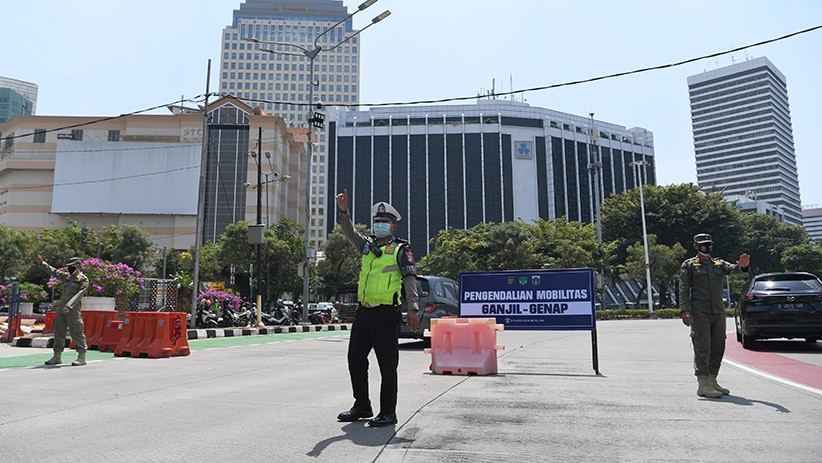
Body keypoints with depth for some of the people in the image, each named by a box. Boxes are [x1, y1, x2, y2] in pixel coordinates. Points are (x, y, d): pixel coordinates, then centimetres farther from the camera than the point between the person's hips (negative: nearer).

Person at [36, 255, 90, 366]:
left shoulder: (83, 280, -5)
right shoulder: (67, 276, 17)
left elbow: (78, 295, -16)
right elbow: (53, 271, 27)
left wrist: (69, 306, -26)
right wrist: (42, 263, 21)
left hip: (73, 310, -8)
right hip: (61, 309, 8)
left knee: (77, 333, -8)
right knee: (58, 332, 11)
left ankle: (82, 357, -7)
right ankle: (57, 356, 20)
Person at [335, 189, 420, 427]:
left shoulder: (401, 249, -2)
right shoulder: (368, 245, 18)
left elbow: (410, 279, -11)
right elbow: (350, 233, 11)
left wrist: (412, 309, -23)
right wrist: (343, 211, -7)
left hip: (387, 314, -7)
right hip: (363, 312, 7)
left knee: (387, 365, -1)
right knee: (355, 360, 11)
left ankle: (388, 413, 10)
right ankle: (362, 407, 26)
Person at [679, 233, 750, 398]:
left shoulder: (719, 264, 18)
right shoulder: (689, 265, 4)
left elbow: (732, 269, -4)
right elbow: (683, 289, -4)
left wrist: (742, 266, -29)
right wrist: (684, 310, -16)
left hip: (718, 312, 6)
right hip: (699, 312, -5)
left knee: (718, 347, 9)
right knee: (702, 348, -8)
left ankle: (712, 381, 20)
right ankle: (703, 385, -6)